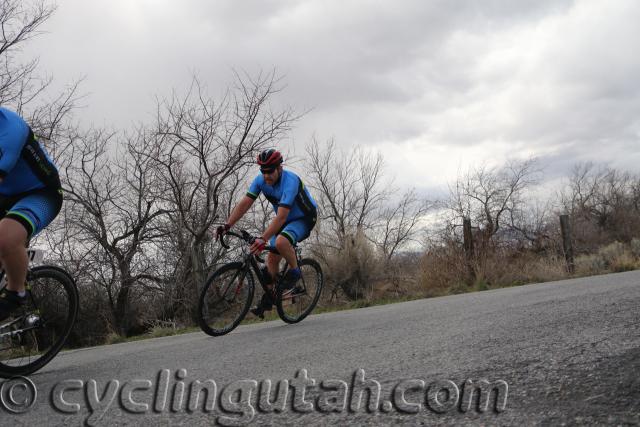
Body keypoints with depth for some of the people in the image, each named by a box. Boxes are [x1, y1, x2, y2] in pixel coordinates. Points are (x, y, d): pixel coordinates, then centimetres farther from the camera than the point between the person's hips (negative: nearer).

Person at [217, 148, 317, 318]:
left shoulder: (290, 181, -33)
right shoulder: (260, 180, -13)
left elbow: (281, 217, -41)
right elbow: (244, 204, -14)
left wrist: (262, 239, -49)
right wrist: (226, 226, -26)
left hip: (304, 218, -7)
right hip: (286, 220, 7)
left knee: (280, 242, -34)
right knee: (272, 258, 3)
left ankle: (294, 271, -8)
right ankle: (268, 298, 15)